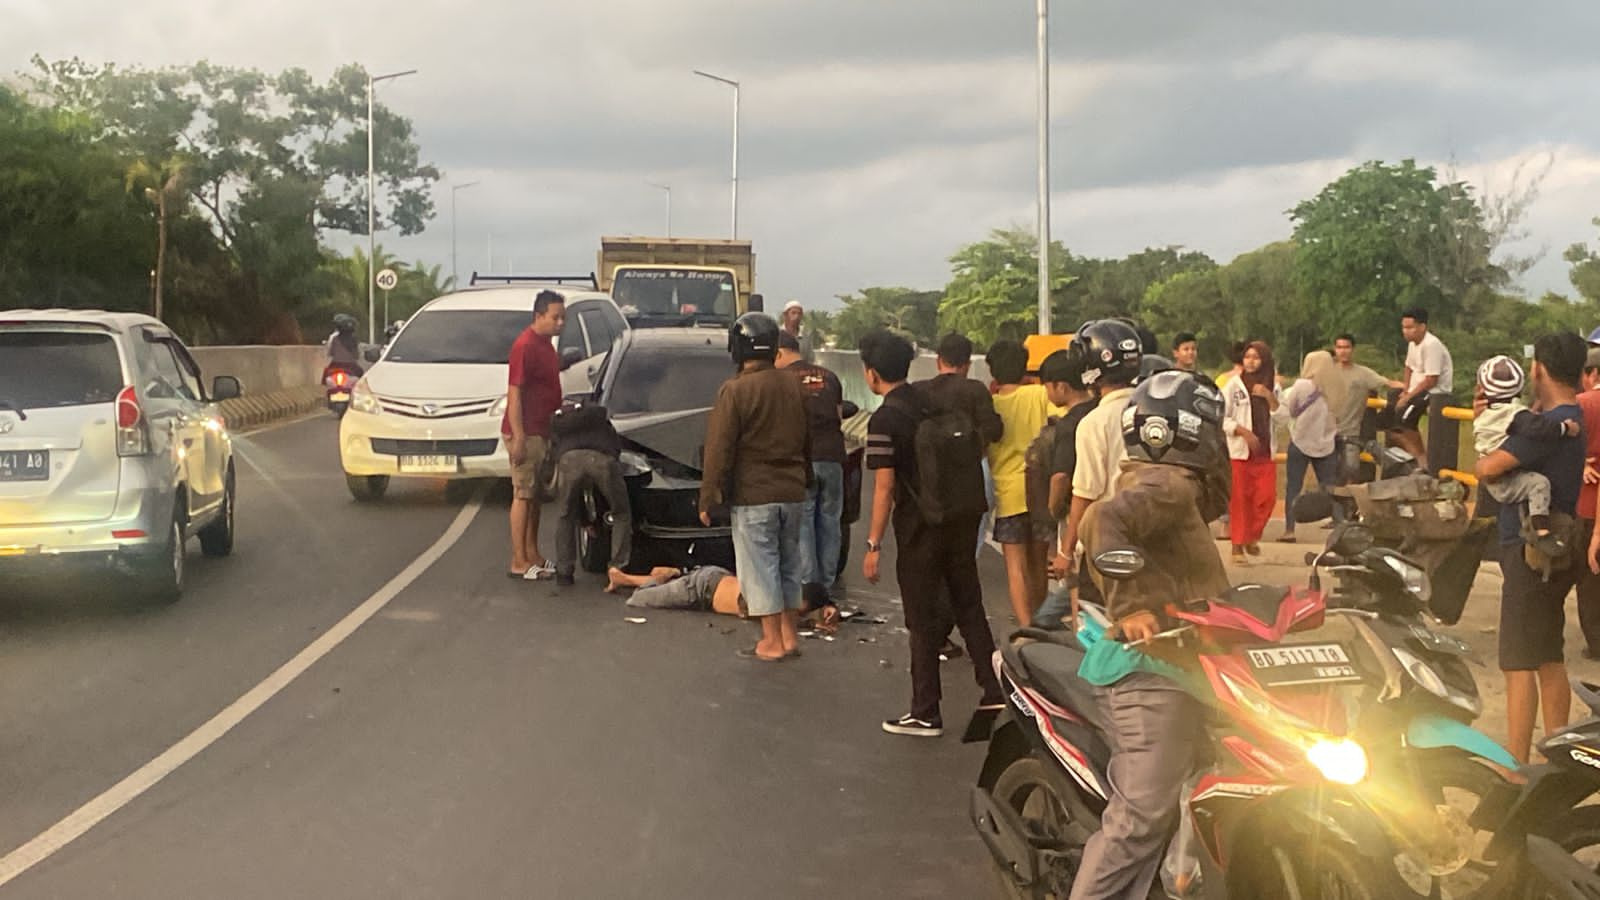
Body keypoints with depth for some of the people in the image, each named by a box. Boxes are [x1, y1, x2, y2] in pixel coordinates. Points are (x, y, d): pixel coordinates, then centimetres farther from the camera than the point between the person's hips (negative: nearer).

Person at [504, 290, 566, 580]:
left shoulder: (546, 344, 13)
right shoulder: (525, 345, -16)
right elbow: (514, 393, -20)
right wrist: (518, 438, -23)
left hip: (541, 431, 9)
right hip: (525, 433, -9)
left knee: (534, 494, 13)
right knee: (523, 494, -6)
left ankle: (533, 555, 20)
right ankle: (519, 562, -3)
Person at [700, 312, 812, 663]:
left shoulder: (735, 391, -14)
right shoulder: (794, 388, 7)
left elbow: (719, 451, -14)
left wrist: (708, 499, -8)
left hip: (753, 497, -7)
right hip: (792, 493, 7)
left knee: (760, 568, 0)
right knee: (788, 565, 15)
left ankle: (772, 643, 3)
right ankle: (790, 636, 21)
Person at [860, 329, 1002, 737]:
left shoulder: (884, 420, -14)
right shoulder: (935, 401, 6)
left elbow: (885, 488, -18)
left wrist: (873, 545, -13)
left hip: (921, 527, -6)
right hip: (963, 518, 6)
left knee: (923, 622, 3)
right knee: (970, 608, 17)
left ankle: (926, 715, 9)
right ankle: (994, 692, 18)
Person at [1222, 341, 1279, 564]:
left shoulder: (1273, 386, 11)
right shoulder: (1233, 385, -1)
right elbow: (1221, 417, -4)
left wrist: (1269, 397, -10)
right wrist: (1243, 432, -15)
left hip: (1266, 451, 3)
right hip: (1239, 451, -3)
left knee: (1267, 496, -2)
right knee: (1239, 499, -2)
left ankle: (1252, 536, 19)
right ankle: (1237, 545, 5)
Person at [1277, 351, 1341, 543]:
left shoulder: (1301, 386, -10)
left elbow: (1284, 411, -4)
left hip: (1300, 442, -3)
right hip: (1326, 444, 3)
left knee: (1293, 487, 3)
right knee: (1330, 488, 10)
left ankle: (1289, 530, 0)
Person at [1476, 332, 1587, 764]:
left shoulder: (1548, 425, -21)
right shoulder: (1576, 417, 9)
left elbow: (1488, 468, -24)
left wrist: (1484, 459, -2)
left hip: (1531, 553, -10)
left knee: (1519, 664, -6)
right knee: (1549, 659, 17)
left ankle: (1515, 765, -3)